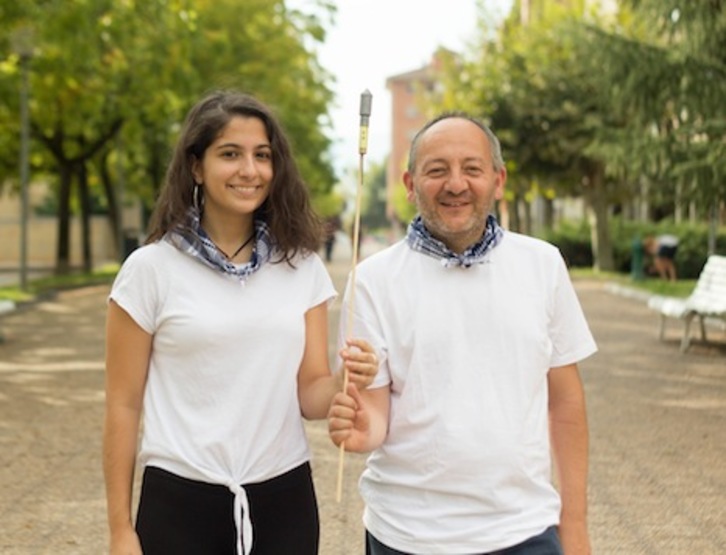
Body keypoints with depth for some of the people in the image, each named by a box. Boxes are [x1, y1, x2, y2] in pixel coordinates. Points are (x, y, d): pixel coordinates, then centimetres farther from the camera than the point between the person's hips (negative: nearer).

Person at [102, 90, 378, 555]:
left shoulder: (302, 267, 2)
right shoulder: (151, 268, -6)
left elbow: (309, 394, 2)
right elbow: (123, 405, -3)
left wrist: (344, 383, -20)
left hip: (284, 500, 2)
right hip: (180, 502, -2)